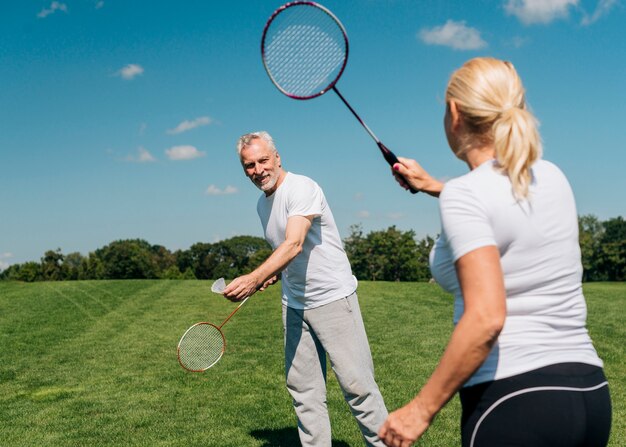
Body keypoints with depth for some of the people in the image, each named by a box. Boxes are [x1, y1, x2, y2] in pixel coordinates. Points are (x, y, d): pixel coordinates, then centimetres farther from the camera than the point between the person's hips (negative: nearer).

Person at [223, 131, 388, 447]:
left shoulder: (302, 188, -15)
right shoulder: (262, 204, 11)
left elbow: (294, 245, -29)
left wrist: (254, 278, -42)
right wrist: (272, 275, 4)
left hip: (333, 298, -7)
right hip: (294, 305, 8)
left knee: (357, 384, -4)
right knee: (303, 389, 7)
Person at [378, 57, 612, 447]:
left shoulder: (463, 194, -14)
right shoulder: (552, 177, 7)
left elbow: (485, 318, -24)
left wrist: (422, 408, -17)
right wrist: (434, 186, 35)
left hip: (513, 397, -8)